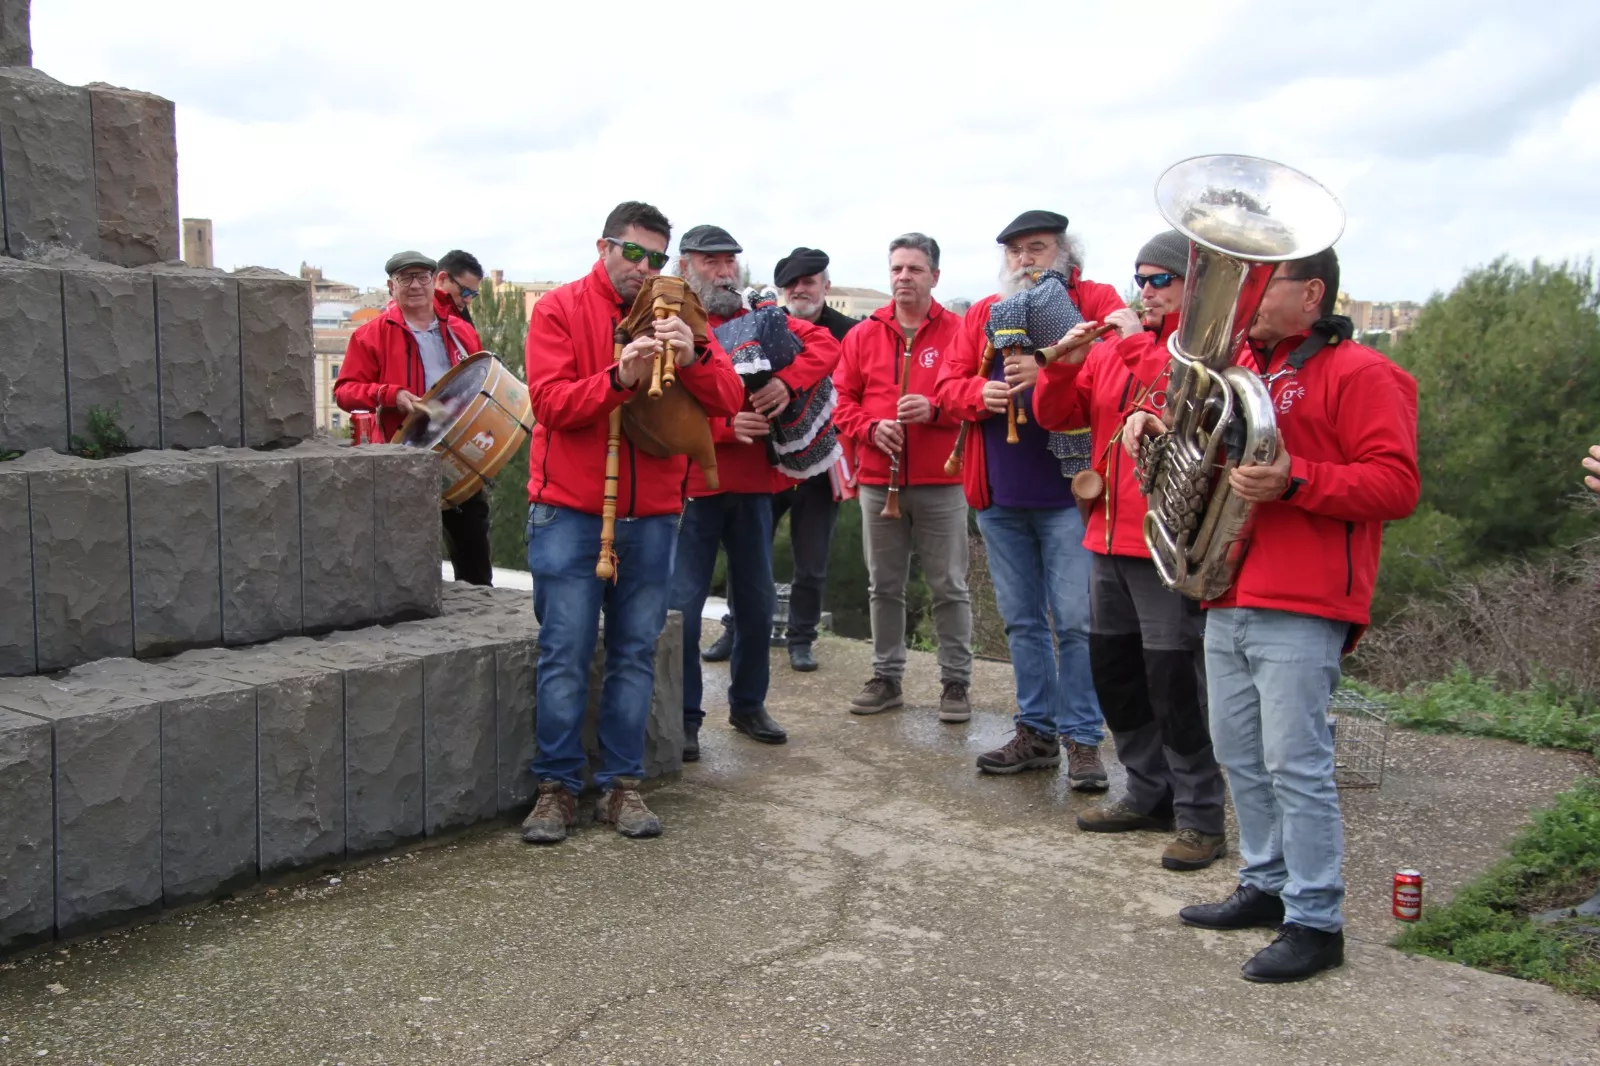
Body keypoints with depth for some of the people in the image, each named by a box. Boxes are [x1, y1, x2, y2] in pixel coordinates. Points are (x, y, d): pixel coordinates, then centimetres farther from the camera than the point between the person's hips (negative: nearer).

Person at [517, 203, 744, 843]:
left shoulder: (674, 316, 11)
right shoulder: (560, 310, 3)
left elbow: (728, 401, 2)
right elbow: (550, 401, -10)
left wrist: (693, 358, -17)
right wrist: (620, 377, -24)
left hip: (651, 514, 3)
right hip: (569, 512, -3)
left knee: (636, 652, 5)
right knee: (565, 651, -2)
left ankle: (621, 785, 13)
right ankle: (557, 786, 7)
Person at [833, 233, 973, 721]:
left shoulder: (958, 332, 0)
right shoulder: (863, 335, 9)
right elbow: (843, 401, 8)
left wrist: (935, 408, -19)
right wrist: (870, 428, -10)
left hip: (942, 484, -3)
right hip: (878, 483, 3)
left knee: (949, 587, 3)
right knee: (884, 586, 11)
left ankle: (956, 681, 14)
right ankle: (886, 677, 22)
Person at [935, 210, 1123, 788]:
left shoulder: (1096, 301, 1)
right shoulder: (983, 313, 14)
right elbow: (948, 384, 9)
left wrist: (1051, 373, -25)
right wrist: (981, 393, -12)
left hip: (1068, 495, -5)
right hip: (999, 498, 5)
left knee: (1075, 621, -4)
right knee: (1022, 620, 12)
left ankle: (1082, 740, 7)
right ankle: (1036, 732, 23)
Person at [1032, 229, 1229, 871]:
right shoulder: (1116, 343, 15)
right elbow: (1055, 416, 13)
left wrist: (1136, 344, -18)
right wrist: (1063, 363, -5)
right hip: (1110, 535, 8)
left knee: (1175, 679, -6)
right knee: (1112, 669, 14)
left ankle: (1200, 817, 7)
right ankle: (1150, 794, 29)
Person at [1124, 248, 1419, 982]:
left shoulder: (1358, 373, -6)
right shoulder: (1241, 365, 18)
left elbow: (1397, 485, -14)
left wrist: (1296, 480, -25)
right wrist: (1156, 426, 11)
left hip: (1300, 608, -8)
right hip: (1228, 597, 8)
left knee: (1296, 763, -6)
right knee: (1240, 754, 14)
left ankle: (1315, 922, 3)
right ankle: (1267, 885, 28)